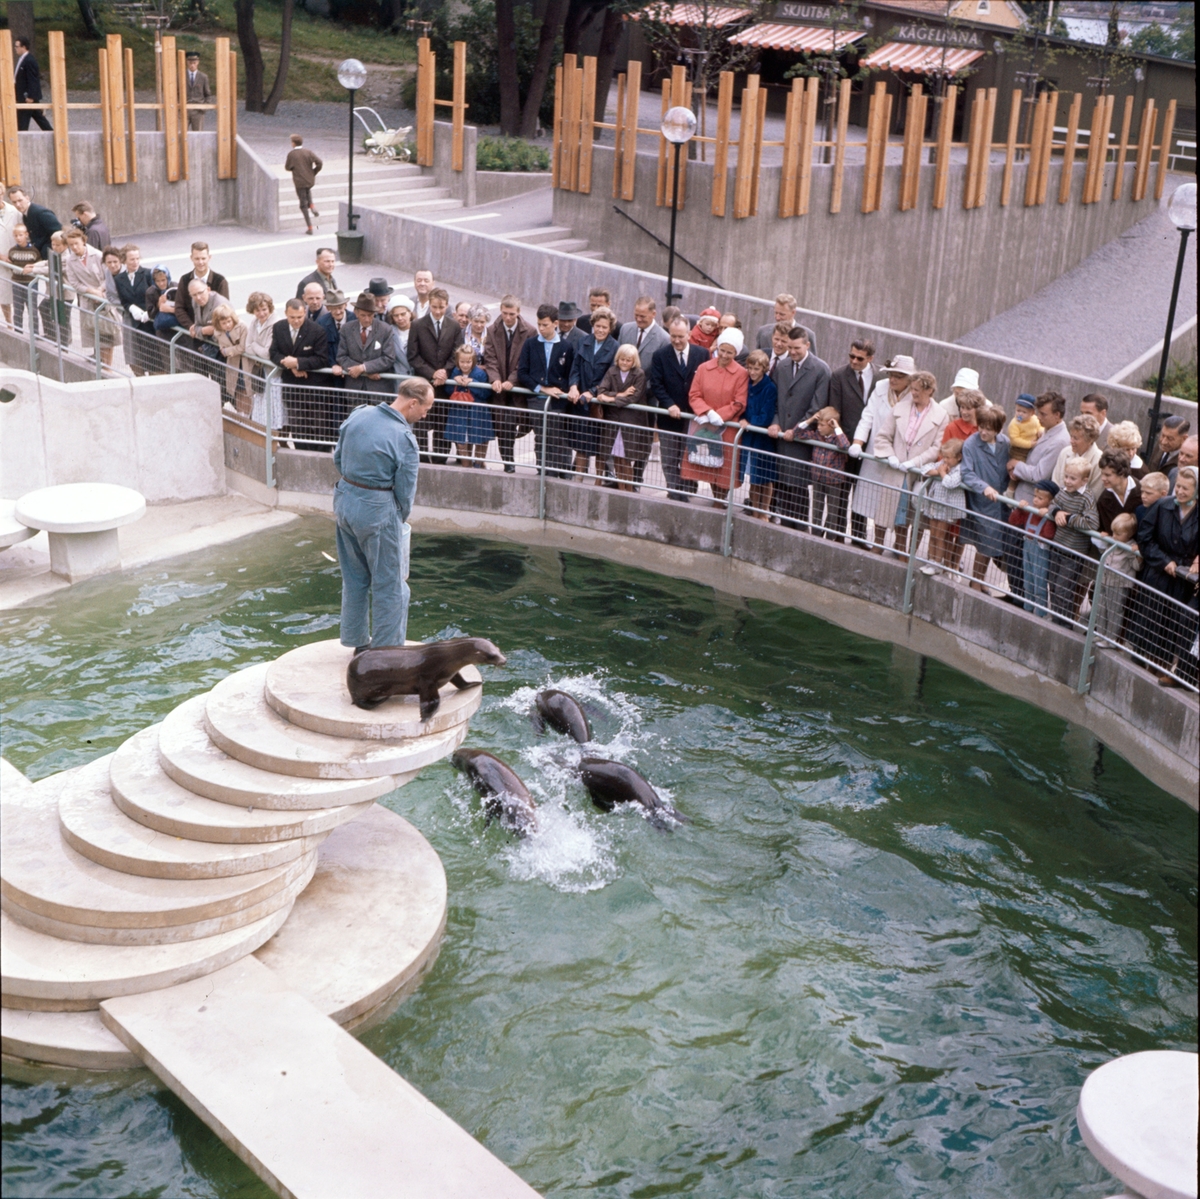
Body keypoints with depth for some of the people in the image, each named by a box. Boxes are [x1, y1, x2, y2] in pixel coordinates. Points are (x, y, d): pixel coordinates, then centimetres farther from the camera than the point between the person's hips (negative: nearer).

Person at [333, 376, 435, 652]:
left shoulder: (359, 414, -1)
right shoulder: (404, 438, -19)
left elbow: (338, 458, 10)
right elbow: (405, 492, -11)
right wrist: (399, 520, 6)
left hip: (344, 499, 7)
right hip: (377, 510, -7)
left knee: (354, 577, 20)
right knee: (388, 584, 6)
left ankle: (358, 642, 32)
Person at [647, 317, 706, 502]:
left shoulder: (702, 354, 0)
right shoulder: (660, 355, -2)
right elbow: (655, 384, -5)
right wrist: (669, 405, -17)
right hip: (669, 418, 0)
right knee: (670, 464, 5)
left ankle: (687, 497, 16)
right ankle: (675, 498, 13)